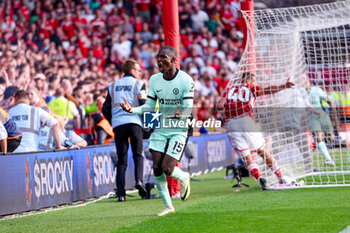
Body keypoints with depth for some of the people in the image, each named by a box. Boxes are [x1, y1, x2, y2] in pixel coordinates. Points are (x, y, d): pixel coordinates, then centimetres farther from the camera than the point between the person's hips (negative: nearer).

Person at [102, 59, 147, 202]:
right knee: (138, 155, 13)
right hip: (134, 123, -3)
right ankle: (139, 180, -12)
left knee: (121, 161, 4)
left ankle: (121, 193, -4)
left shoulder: (113, 86, 18)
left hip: (118, 125, 3)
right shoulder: (139, 84, 6)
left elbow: (106, 110, 13)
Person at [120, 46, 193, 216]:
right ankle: (168, 206, 11)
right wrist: (133, 110, -13)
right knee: (157, 169, -4)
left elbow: (188, 109, -16)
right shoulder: (154, 80, 2)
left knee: (167, 169, -13)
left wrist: (180, 114, -39)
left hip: (179, 129, -5)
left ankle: (184, 178, 22)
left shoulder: (186, 81, -13)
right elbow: (149, 106, 5)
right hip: (160, 128, 5)